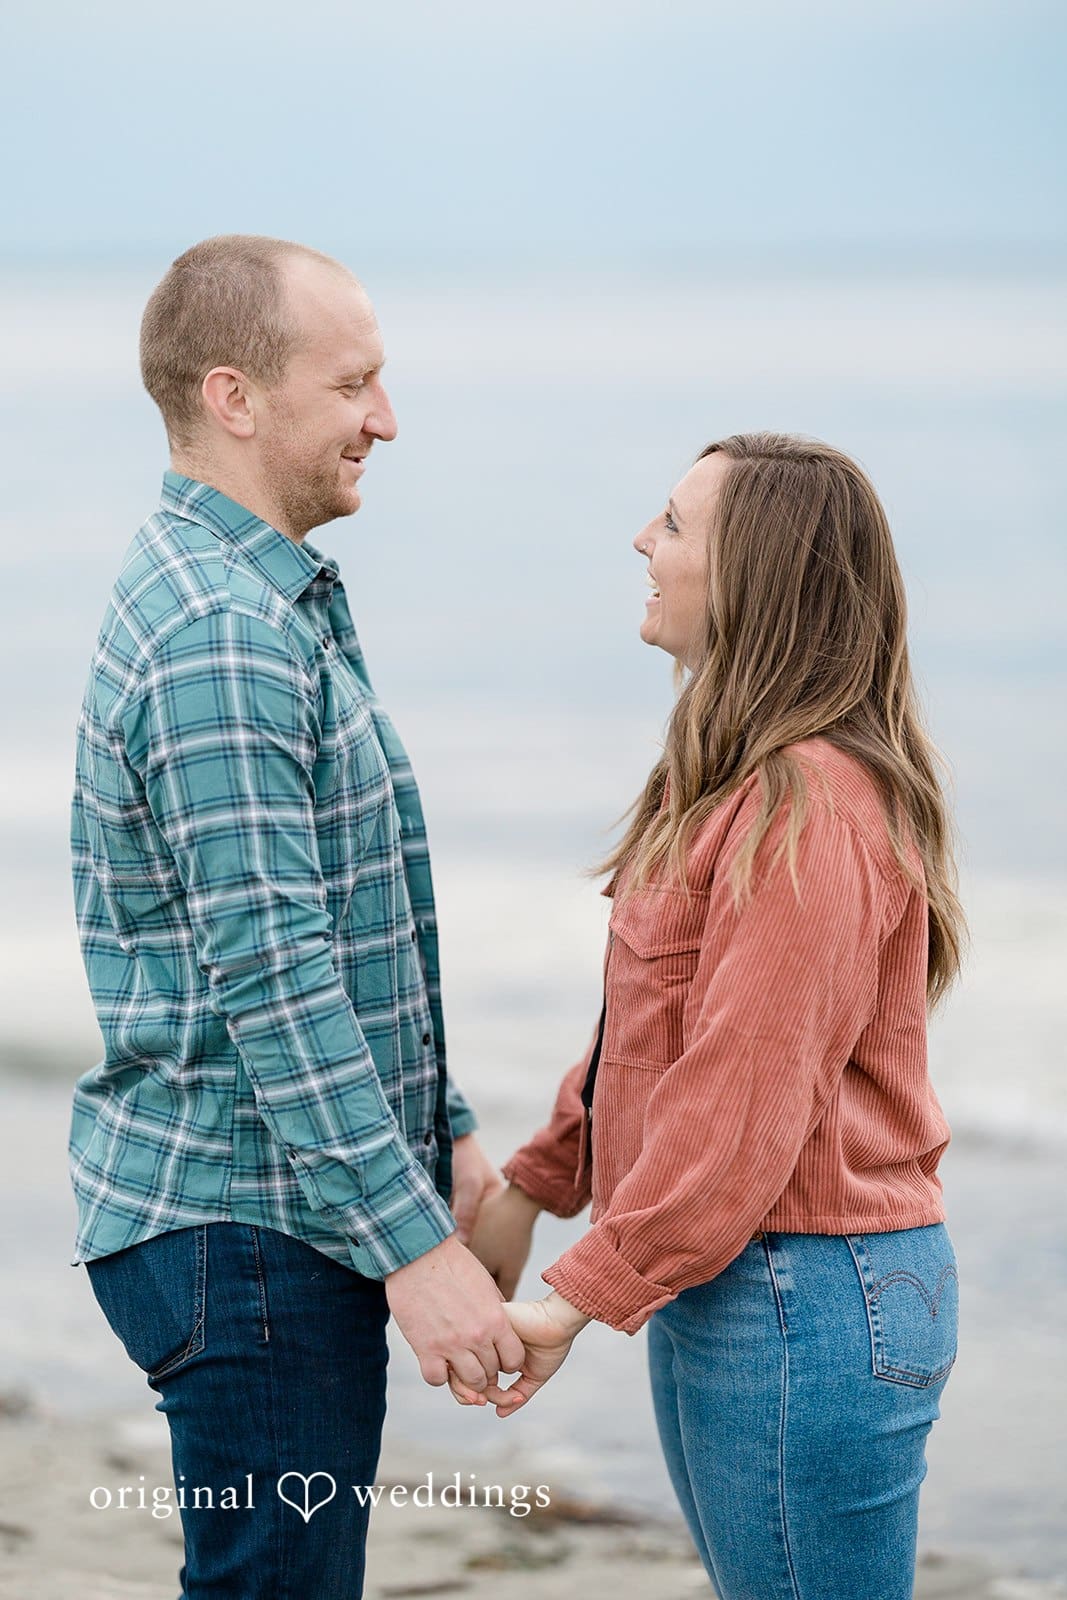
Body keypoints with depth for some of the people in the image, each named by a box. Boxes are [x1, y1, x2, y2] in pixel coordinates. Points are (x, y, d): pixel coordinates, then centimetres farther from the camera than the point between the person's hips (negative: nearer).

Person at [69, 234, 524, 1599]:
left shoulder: (267, 601, 15)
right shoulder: (219, 641, -20)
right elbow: (269, 979, -24)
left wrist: (443, 1131, 17)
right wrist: (411, 1242, -24)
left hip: (285, 1222, 10)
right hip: (246, 1229, -10)